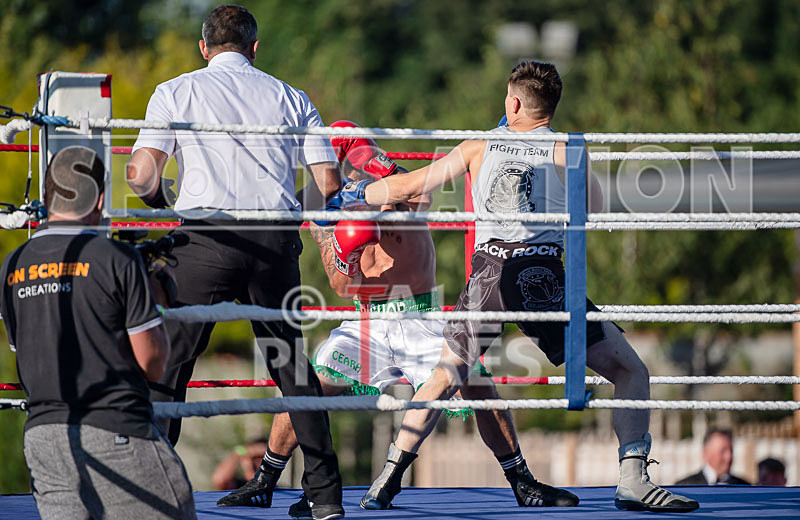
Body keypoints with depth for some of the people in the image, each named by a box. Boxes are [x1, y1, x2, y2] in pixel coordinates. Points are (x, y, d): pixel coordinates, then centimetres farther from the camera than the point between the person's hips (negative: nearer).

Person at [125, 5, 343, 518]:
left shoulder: (175, 92, 9)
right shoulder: (291, 98, 14)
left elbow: (142, 176, -1)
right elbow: (329, 183, 7)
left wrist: (165, 200, 21)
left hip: (207, 237, -2)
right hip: (276, 241, 2)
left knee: (168, 362, 4)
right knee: (293, 366, 13)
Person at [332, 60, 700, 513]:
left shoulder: (480, 148, 11)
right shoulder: (568, 153, 4)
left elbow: (410, 186, 15)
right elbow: (595, 213, 20)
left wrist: (348, 198, 31)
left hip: (486, 275, 3)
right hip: (541, 279, -3)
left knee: (444, 380, 24)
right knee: (632, 372, 5)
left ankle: (389, 477, 17)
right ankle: (632, 481, -10)